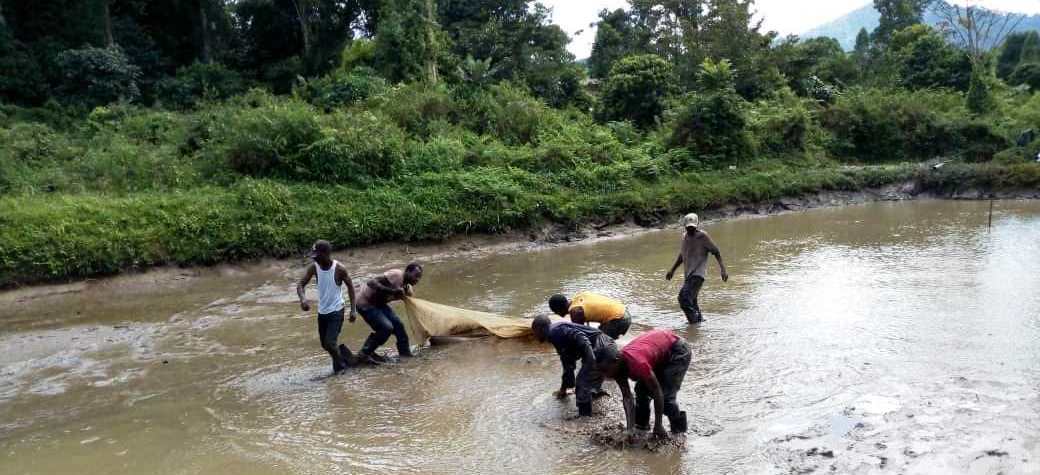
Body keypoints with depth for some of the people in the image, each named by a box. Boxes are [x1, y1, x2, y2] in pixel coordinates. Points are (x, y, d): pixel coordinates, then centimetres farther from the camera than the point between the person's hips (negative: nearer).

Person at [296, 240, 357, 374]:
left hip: (336, 311, -5)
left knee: (329, 343, -14)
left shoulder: (339, 269, -17)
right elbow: (300, 284, -9)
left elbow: (350, 286, -5)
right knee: (324, 344, 14)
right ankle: (344, 359, 37)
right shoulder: (313, 268, -8)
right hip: (322, 311, 5)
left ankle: (340, 367, 10)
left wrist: (353, 309, -8)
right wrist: (303, 298, -32)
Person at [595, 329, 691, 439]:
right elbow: (626, 396, -12)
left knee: (665, 395, -15)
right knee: (641, 389, 0)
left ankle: (679, 428, 5)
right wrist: (630, 427, -21)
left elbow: (657, 393, -31)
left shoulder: (636, 363, -38)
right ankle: (642, 423, 18)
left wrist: (658, 426, -24)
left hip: (678, 351, -8)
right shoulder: (617, 366, -14)